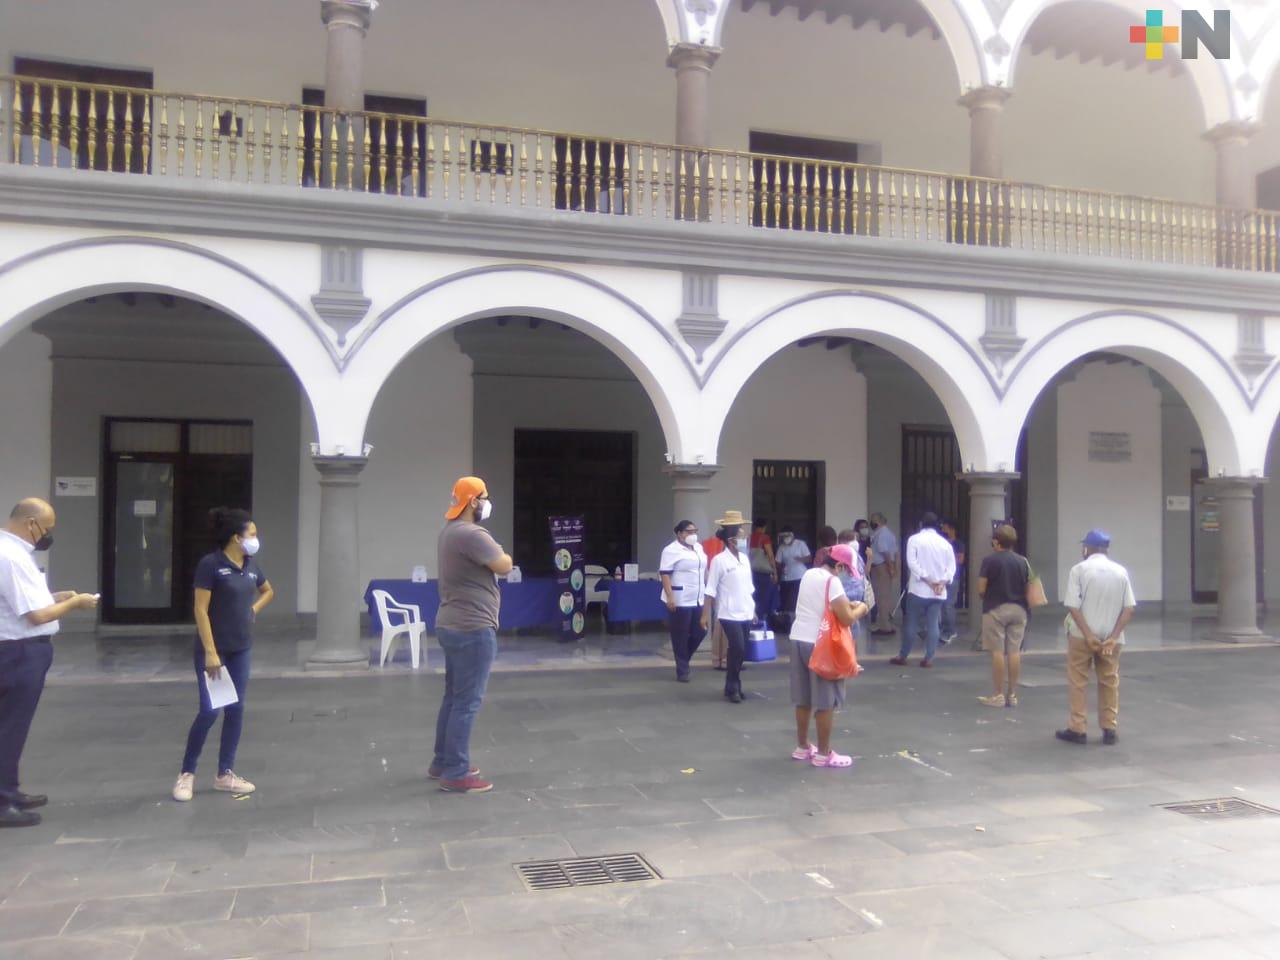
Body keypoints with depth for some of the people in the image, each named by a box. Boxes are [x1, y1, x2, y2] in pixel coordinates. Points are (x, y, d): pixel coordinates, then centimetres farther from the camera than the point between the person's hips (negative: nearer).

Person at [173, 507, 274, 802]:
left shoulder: (251, 565, 5)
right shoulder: (211, 564, -14)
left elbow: (268, 591, 26)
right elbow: (201, 611, -16)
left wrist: (253, 609, 7)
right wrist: (210, 652, -19)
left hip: (240, 650, 7)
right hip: (213, 650, -7)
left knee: (236, 710, 8)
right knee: (210, 711, -5)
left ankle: (225, 774, 19)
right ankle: (186, 773, 12)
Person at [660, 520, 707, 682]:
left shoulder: (698, 547, 13)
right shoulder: (672, 550, -10)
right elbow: (665, 574, -15)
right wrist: (670, 597, -22)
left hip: (698, 600, 7)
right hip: (680, 601, -7)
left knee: (700, 632, 7)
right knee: (680, 637, 1)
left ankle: (683, 660, 28)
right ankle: (682, 670, 11)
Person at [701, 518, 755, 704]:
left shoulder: (745, 558, 10)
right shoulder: (719, 560, -10)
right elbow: (711, 589, -10)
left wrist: (753, 609, 17)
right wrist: (705, 614, -13)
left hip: (745, 613, 6)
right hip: (729, 614, -6)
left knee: (739, 651, 9)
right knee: (738, 649, -13)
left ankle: (733, 686, 21)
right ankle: (732, 688, 2)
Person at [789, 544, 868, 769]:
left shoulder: (808, 574, 10)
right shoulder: (832, 581, -16)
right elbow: (847, 619, -19)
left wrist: (846, 603, 15)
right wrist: (861, 608, 0)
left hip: (798, 639, 8)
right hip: (819, 645, -8)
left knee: (803, 699, 16)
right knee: (825, 702, 1)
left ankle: (802, 747, 25)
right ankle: (823, 754, 6)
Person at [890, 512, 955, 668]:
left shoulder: (915, 539, -3)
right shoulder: (944, 542, 8)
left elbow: (912, 563, -13)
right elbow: (952, 566, 1)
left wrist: (927, 580, -13)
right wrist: (943, 582, -8)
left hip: (919, 589, -3)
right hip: (938, 592, 3)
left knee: (911, 624, 5)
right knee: (933, 625, 4)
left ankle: (903, 656, 13)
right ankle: (928, 658, 3)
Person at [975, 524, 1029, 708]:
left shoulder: (990, 561, -9)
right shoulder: (1023, 562, 5)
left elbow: (981, 590, -8)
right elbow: (1027, 589, 7)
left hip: (996, 609, -4)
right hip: (1018, 609, 4)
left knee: (997, 652, -1)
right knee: (1014, 652, 6)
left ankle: (998, 695, 1)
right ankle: (1012, 694, 11)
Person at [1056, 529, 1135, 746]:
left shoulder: (1079, 570, -7)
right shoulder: (1121, 571, 3)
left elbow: (1073, 606, -14)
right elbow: (1129, 608, -4)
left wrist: (1088, 635, -13)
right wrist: (1114, 636, -6)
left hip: (1082, 636, -3)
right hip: (1111, 637, 3)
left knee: (1078, 682, 7)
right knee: (1110, 682, 15)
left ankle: (1078, 729, 8)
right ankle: (1109, 729, 18)